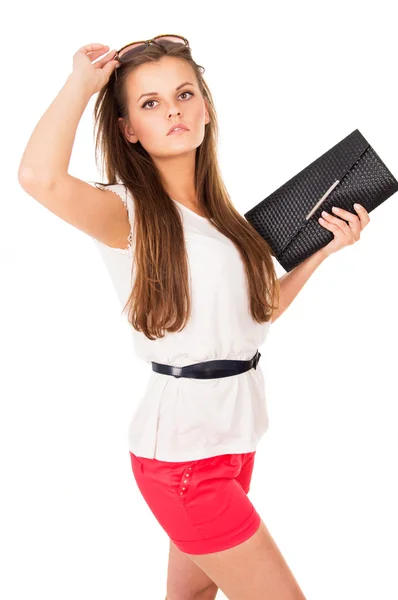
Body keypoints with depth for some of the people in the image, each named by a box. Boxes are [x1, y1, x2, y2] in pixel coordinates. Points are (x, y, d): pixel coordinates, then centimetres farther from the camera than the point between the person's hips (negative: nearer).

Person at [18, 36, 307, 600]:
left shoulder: (220, 212, 9)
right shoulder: (127, 210, -13)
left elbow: (261, 309, 19)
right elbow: (40, 177, -34)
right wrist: (82, 82, -19)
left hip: (235, 435, 7)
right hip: (182, 450, -7)